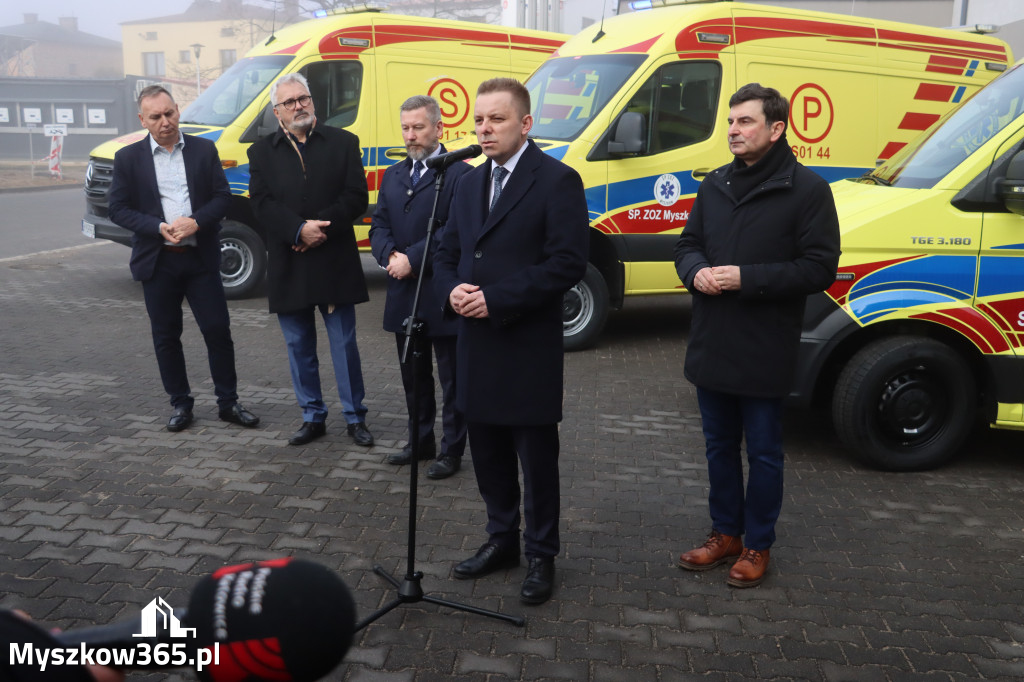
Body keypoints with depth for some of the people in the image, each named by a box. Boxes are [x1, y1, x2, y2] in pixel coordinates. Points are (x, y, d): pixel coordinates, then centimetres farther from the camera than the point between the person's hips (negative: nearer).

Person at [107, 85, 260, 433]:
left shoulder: (204, 149, 5)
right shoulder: (128, 158, 4)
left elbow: (222, 196, 1)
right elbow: (119, 209, 0)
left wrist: (195, 222, -16)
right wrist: (160, 228, -16)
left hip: (201, 258, 0)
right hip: (157, 262, 1)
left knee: (218, 330, 0)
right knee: (166, 337, 8)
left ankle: (228, 402, 13)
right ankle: (180, 404, 22)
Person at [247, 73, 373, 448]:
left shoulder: (343, 142, 4)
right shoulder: (262, 151, 8)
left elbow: (356, 196, -4)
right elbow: (262, 203, -3)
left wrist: (320, 226, -15)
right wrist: (299, 230, -18)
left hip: (335, 263, -2)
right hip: (288, 268, 2)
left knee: (344, 343, 4)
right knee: (299, 346, 11)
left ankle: (355, 417, 16)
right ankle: (312, 417, 24)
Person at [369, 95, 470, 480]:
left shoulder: (459, 174, -9)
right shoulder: (393, 176, 14)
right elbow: (379, 226, 9)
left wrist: (411, 259, -18)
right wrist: (391, 256, -10)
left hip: (443, 296, -7)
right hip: (403, 294, 7)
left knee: (451, 379, 6)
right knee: (414, 376, 17)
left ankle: (451, 451, 18)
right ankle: (420, 442, 32)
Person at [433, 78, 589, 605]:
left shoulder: (557, 181, -8)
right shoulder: (469, 184, 15)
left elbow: (567, 263, -16)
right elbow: (446, 254, 17)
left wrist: (496, 299, -19)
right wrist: (452, 290, -5)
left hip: (528, 349, -7)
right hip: (476, 344, 7)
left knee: (537, 459, 6)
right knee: (487, 454, 17)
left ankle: (541, 556, 23)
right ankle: (502, 541, 35)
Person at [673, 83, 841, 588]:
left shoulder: (807, 190, -8)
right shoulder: (714, 185, 10)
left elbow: (819, 269, -13)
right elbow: (687, 244, 16)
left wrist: (745, 278, -21)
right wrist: (696, 272, -8)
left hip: (764, 353, -5)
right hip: (711, 346, 6)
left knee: (763, 454, 9)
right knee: (719, 447, 18)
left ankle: (757, 545, 27)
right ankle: (725, 533, 35)